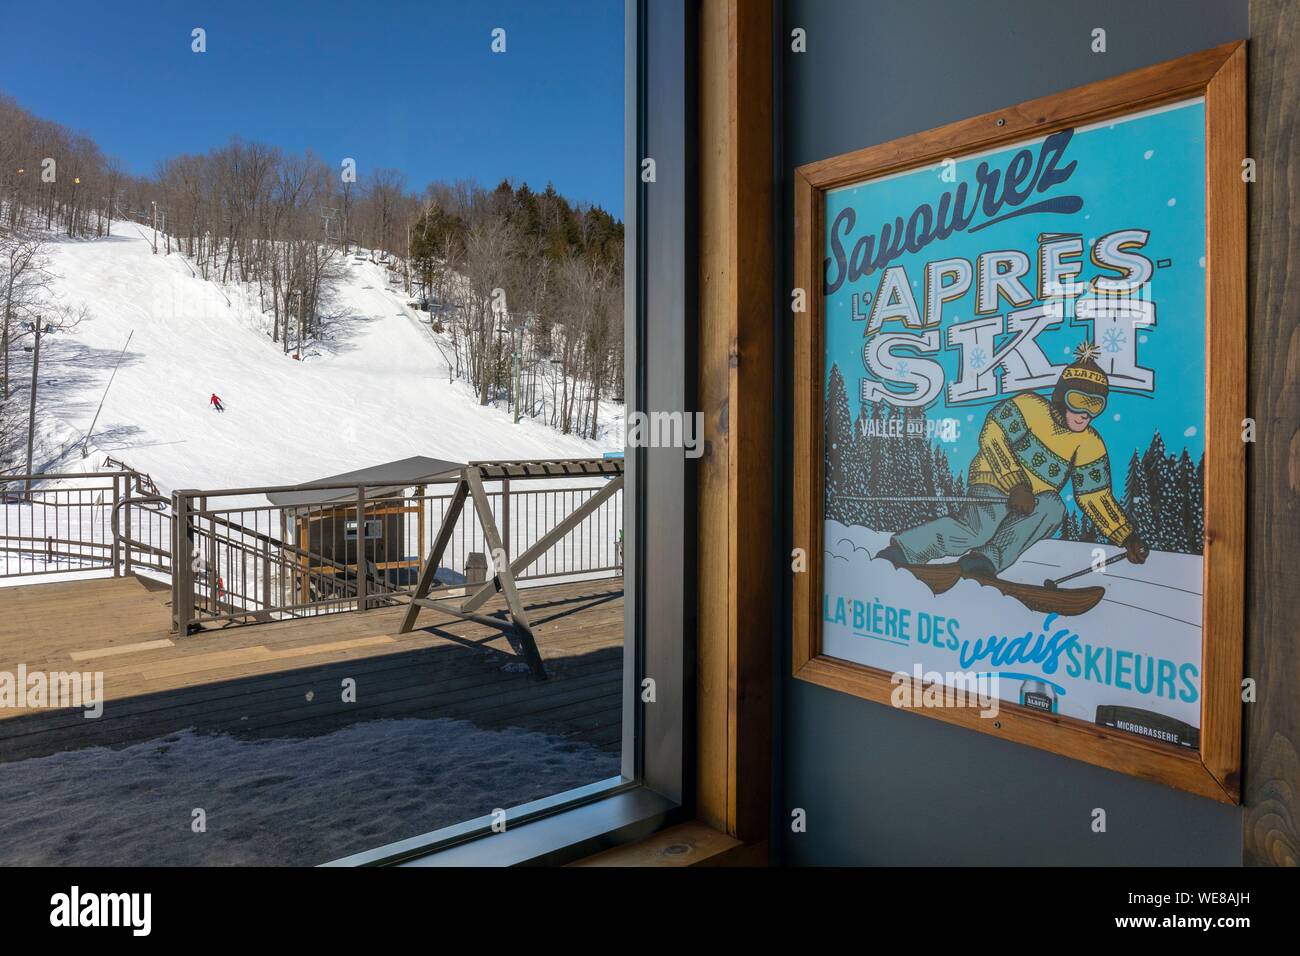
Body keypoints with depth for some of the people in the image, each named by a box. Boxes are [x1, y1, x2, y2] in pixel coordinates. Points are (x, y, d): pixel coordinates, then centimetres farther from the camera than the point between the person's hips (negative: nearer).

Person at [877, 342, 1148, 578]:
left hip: (1036, 503, 5)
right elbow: (992, 436, -14)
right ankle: (901, 551, -28)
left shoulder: (1090, 444, 8)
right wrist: (1017, 485, -22)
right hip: (996, 483, -5)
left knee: (1053, 508, -32)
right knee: (979, 529, -35)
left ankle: (989, 559, -37)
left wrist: (1128, 538, 3)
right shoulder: (1031, 406, -6)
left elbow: (1095, 496, 11)